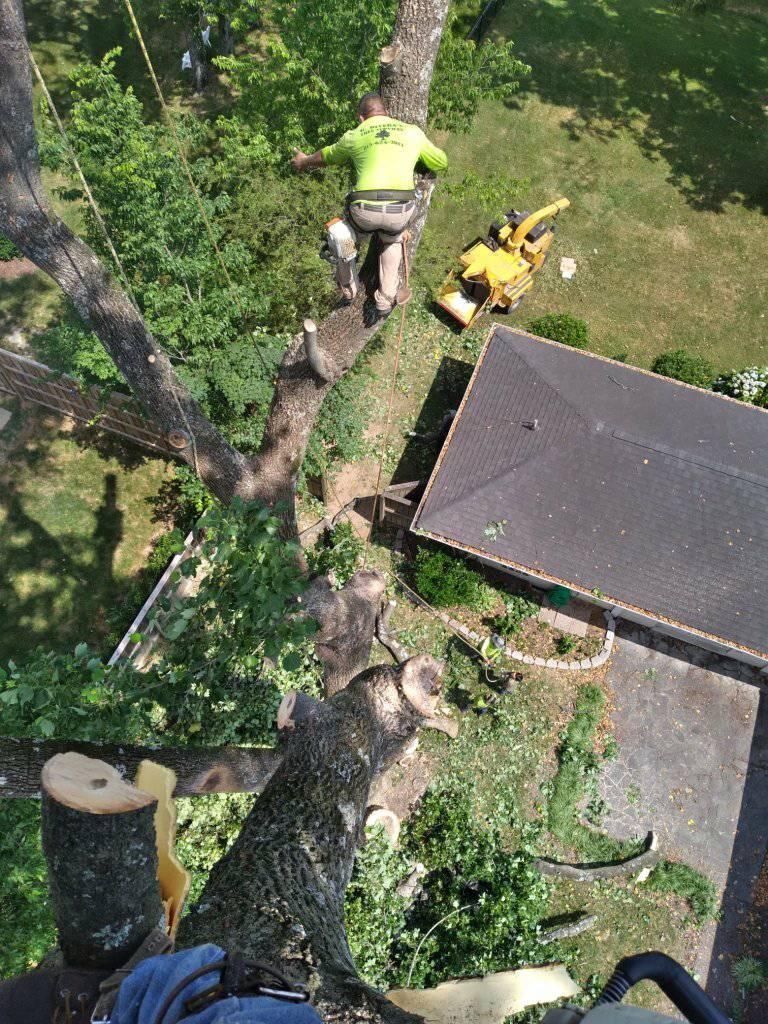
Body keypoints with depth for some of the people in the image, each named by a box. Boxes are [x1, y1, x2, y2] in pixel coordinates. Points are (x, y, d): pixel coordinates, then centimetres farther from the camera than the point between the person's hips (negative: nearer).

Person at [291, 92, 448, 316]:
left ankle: (348, 287, 44)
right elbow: (442, 163, 31)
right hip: (400, 210, 0)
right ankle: (386, 299, 30)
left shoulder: (354, 136, 18)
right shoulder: (412, 132, 18)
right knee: (393, 242, 34)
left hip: (365, 210, 0)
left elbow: (327, 155, 37)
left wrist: (304, 162, 58)